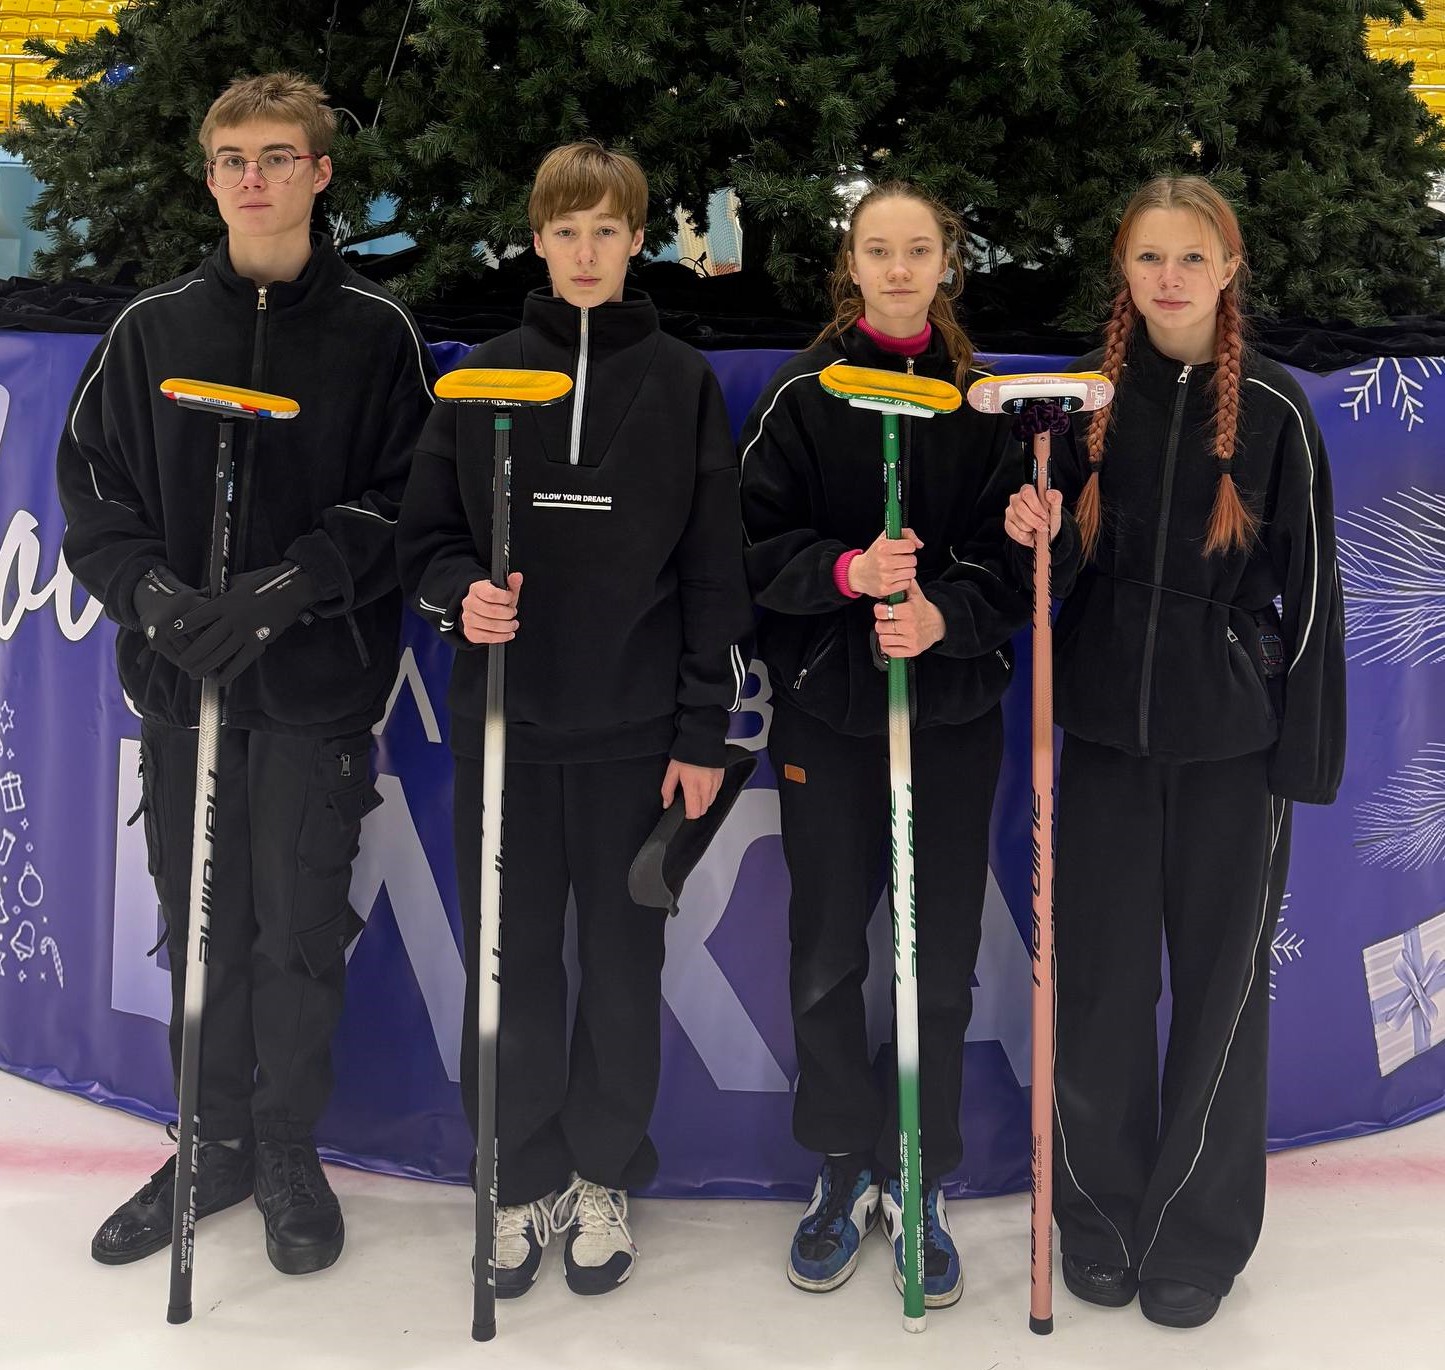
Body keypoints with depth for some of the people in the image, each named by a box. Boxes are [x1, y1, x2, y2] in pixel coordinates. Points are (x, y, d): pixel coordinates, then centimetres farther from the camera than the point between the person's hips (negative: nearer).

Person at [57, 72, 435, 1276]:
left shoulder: (377, 333, 1)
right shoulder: (153, 328, 9)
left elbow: (407, 501, -6)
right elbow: (92, 485, 7)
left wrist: (286, 588, -18)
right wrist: (154, 593, -11)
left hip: (318, 684, -2)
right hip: (181, 679, 3)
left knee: (301, 929, 3)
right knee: (200, 925, 11)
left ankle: (290, 1153, 22)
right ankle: (216, 1145, 27)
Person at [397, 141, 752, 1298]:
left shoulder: (683, 381, 2)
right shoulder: (482, 377, 5)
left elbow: (715, 569, 1)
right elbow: (426, 536, 9)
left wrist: (704, 731, -3)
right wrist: (462, 596, -14)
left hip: (633, 729, -1)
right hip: (504, 722, 1)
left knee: (623, 963, 8)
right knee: (514, 962, 7)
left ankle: (604, 1178, 26)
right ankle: (525, 1181, 24)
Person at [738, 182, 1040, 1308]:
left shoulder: (986, 401, 4)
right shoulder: (802, 395, 2)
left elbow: (1015, 559, 0)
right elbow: (755, 545, -4)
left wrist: (943, 613, -19)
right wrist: (847, 570, -22)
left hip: (953, 713, 1)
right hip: (827, 709, 0)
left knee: (940, 961, 4)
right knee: (827, 955, 7)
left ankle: (924, 1183, 20)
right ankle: (843, 1168, 25)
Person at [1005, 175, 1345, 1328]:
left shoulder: (1274, 408, -4)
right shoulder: (1086, 395, 3)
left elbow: (1310, 587, -3)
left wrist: (1305, 754, -5)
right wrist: (1032, 529, -11)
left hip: (1231, 737, -2)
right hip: (1106, 726, 2)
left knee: (1220, 978, 6)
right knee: (1101, 975, 7)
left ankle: (1199, 1234, 21)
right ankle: (1101, 1212, 25)